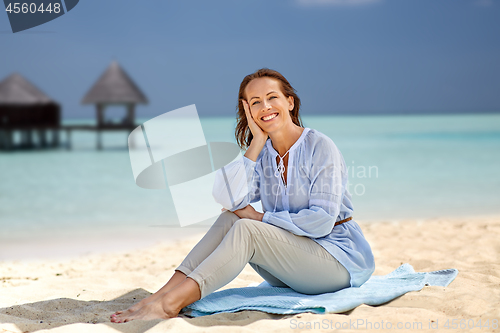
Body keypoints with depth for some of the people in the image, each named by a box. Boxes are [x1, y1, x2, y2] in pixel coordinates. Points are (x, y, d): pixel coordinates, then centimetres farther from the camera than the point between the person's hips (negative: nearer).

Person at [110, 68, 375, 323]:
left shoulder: (320, 147, -11)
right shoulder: (262, 154, 6)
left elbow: (322, 220, -19)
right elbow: (226, 197, -14)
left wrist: (260, 218, -15)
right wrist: (257, 142, -13)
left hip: (340, 257, -6)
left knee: (246, 230, -26)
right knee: (231, 218, -15)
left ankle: (169, 305, -34)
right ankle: (165, 292, -24)